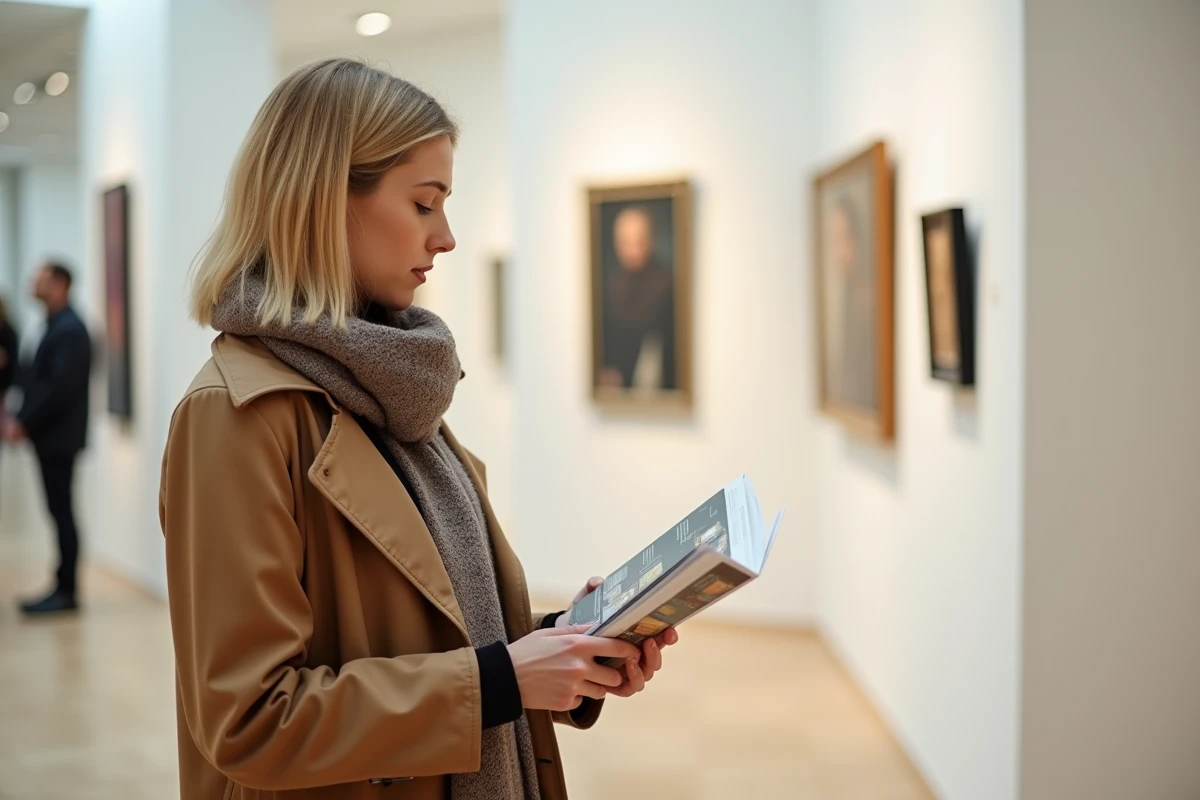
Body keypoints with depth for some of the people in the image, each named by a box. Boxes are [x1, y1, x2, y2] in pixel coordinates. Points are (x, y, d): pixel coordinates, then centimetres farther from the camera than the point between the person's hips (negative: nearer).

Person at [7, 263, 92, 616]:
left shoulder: (70, 330, -14)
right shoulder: (55, 326, 15)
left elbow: (60, 386, -21)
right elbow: (38, 379, 15)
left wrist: (25, 423, -18)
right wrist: (20, 418, 4)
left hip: (59, 436, -9)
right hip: (49, 436, 9)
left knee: (61, 511, -4)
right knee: (59, 511, 11)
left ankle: (67, 591, 1)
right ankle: (62, 587, 16)